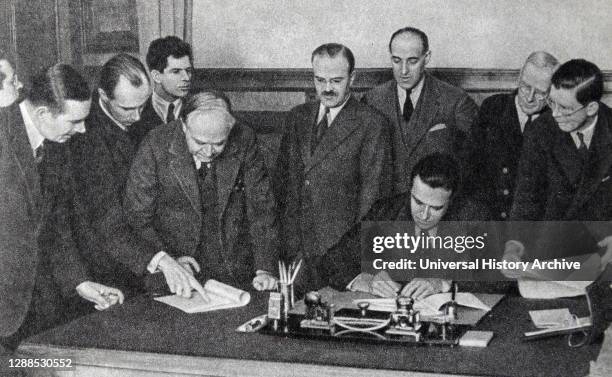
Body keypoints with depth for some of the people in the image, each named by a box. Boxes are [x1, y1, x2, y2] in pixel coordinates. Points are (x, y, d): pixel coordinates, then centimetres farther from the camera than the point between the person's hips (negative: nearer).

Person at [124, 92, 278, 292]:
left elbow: (261, 208, -4)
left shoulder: (244, 141, -10)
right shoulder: (157, 145, -14)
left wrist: (264, 269, -11)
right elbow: (138, 216, -8)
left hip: (236, 274, 3)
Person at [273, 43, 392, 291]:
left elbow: (373, 191, -5)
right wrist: (284, 238, 9)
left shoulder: (371, 125, -3)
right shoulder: (297, 117, 13)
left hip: (341, 250, -4)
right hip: (293, 247, 4)